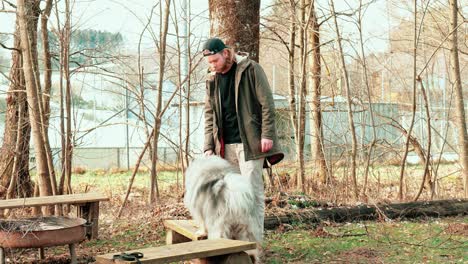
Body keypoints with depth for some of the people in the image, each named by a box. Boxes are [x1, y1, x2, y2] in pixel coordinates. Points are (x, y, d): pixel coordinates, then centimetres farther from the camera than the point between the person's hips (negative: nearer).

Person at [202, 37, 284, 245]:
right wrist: (209, 146, 6)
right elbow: (209, 114, 14)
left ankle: (254, 242, -2)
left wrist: (267, 134, -13)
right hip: (226, 145, 5)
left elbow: (267, 103, -6)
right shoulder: (212, 79, 13)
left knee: (252, 190, -6)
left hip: (249, 142, -5)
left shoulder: (250, 69, -3)